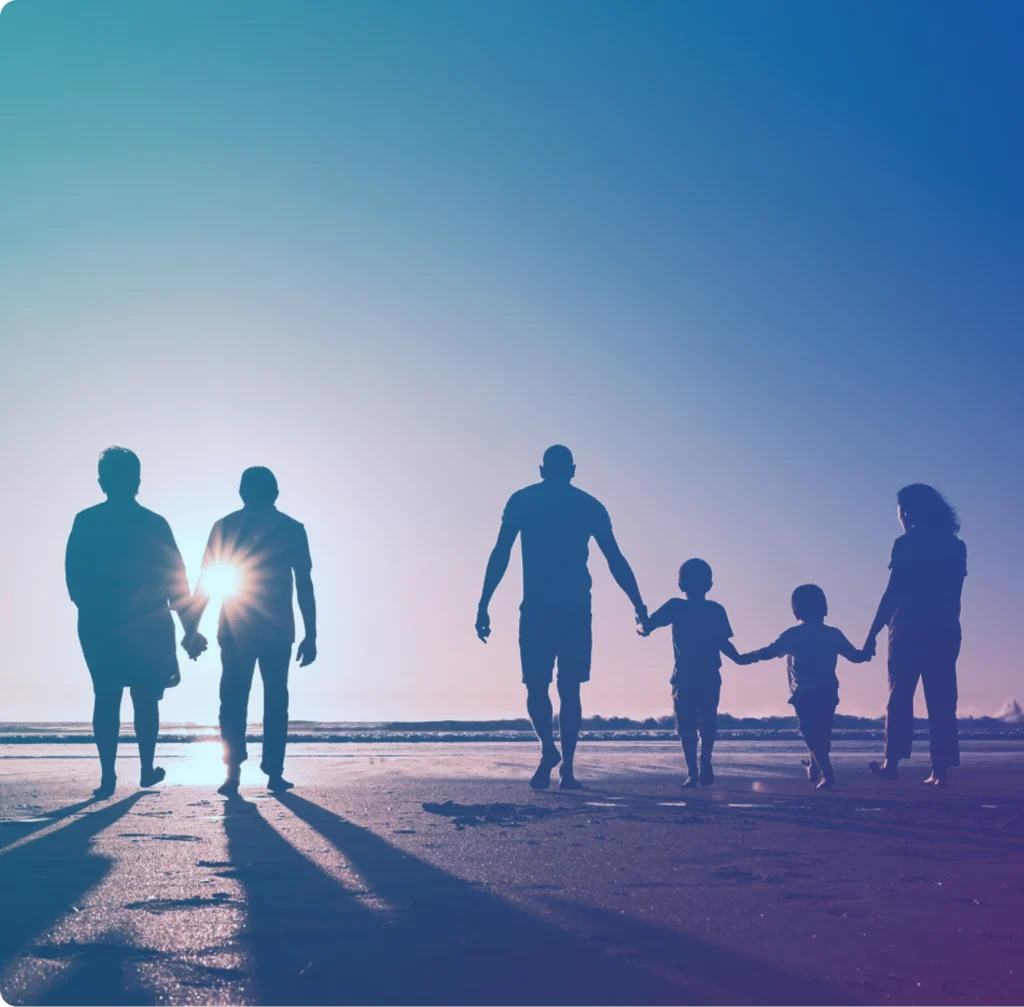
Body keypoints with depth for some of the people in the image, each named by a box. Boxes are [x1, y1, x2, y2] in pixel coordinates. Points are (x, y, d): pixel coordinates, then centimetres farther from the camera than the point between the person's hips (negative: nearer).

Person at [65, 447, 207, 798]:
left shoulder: (85, 522, -2)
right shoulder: (154, 524, -5)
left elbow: (73, 577, 0)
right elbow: (176, 582, -4)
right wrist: (190, 629, 1)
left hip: (99, 627, 1)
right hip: (147, 628, -1)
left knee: (105, 699, 5)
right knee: (145, 700, 11)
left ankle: (108, 775, -3)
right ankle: (147, 769, 17)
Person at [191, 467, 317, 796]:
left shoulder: (224, 526, 4)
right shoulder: (292, 528, 2)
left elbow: (204, 582, 2)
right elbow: (305, 586, -1)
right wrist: (310, 635, 1)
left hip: (236, 629, 0)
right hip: (278, 628, 0)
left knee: (233, 699, 3)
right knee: (275, 699, 9)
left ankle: (233, 773, -9)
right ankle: (274, 773, 6)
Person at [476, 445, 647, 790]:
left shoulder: (521, 501, 8)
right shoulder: (590, 505, 10)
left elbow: (500, 554, 0)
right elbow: (616, 560, 8)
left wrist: (483, 605, 0)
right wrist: (639, 606, 11)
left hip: (537, 608, -1)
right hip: (576, 608, 1)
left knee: (536, 685, 8)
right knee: (569, 688, 8)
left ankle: (548, 747, -16)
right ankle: (567, 768, 3)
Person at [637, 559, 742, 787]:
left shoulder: (675, 606, 2)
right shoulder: (716, 610, 5)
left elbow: (647, 626, -5)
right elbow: (724, 643, -1)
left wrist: (640, 628, 16)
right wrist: (740, 659, 14)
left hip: (684, 677, -1)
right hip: (710, 677, 1)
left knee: (687, 725, 3)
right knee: (707, 722, 13)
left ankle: (692, 772, -6)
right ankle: (705, 761, -6)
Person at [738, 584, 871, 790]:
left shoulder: (794, 634, -6)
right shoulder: (834, 634, 5)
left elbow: (769, 652, -14)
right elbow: (855, 656, 13)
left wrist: (743, 658, -3)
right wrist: (866, 654, 35)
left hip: (804, 694, -4)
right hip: (828, 693, 4)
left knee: (812, 734, -2)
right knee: (822, 733, 20)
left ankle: (827, 774, -12)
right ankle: (814, 768, 34)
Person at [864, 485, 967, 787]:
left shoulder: (905, 544, -5)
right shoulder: (956, 546, 11)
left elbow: (892, 594, -10)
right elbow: (954, 596, 12)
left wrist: (872, 633, -7)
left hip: (910, 630, -4)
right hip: (945, 631, 5)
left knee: (900, 695, 3)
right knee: (941, 701, 4)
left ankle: (892, 762, 1)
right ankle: (941, 770, 0)